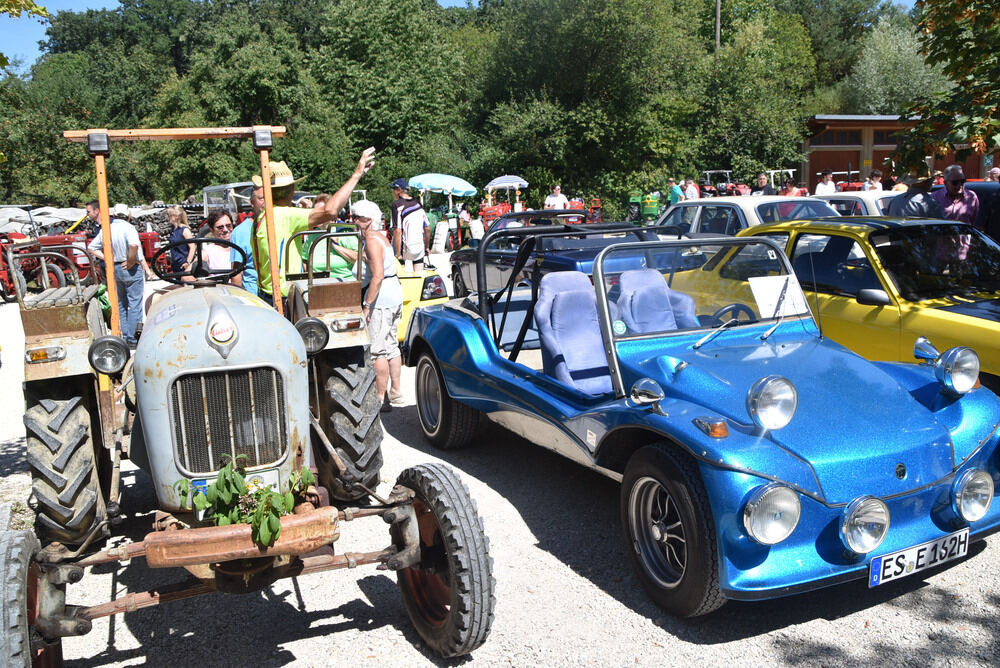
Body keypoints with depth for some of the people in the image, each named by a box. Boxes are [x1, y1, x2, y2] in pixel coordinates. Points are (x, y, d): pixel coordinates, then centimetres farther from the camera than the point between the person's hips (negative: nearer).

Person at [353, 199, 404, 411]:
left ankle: (381, 399, -1)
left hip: (381, 298, -11)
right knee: (391, 345, 15)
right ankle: (395, 393, 23)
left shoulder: (372, 240, -14)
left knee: (377, 350, -6)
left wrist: (367, 304, -22)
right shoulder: (380, 237, 16)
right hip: (395, 294, 11)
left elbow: (378, 275, -23)